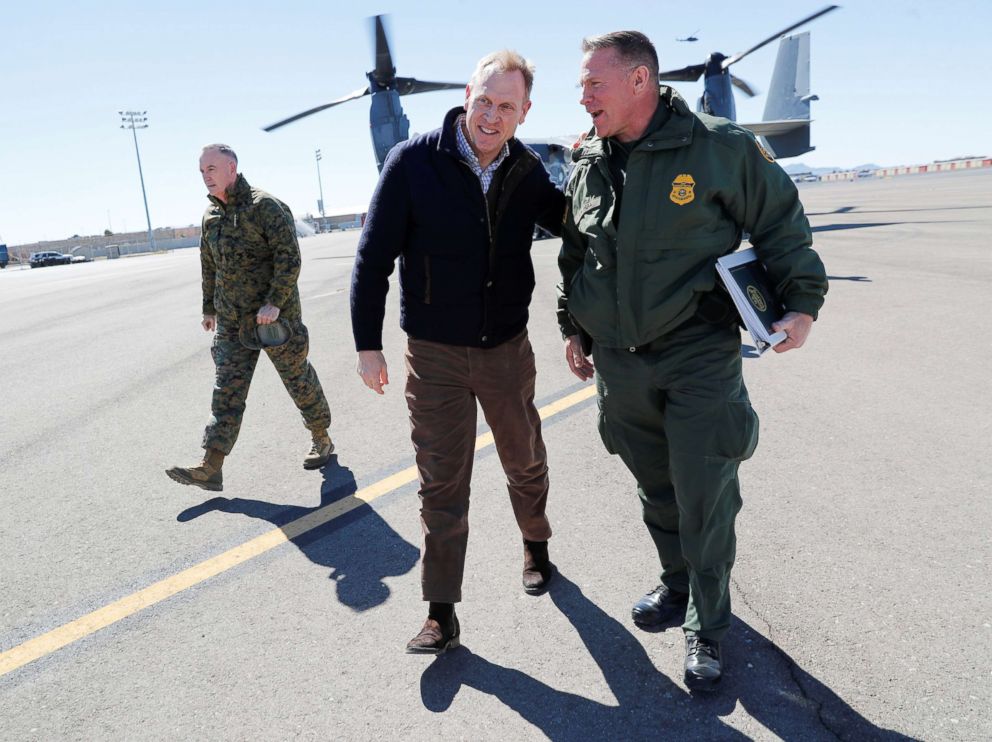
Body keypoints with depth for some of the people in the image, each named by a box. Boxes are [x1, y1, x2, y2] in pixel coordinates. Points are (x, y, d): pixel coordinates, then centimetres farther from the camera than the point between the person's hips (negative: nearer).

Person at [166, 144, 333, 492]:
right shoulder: (211, 215, 12)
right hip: (231, 322, 6)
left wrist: (274, 303, -22)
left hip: (275, 315, -6)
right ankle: (211, 469, 1)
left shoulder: (265, 206, -11)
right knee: (227, 391, 1)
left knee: (298, 378, 7)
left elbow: (289, 257, -17)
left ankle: (322, 441, 27)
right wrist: (209, 308, 23)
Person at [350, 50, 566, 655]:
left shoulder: (527, 171, -2)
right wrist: (368, 345, -9)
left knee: (526, 464, 18)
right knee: (442, 486, 4)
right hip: (435, 354, -3)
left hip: (507, 349, 3)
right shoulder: (413, 162, -12)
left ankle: (536, 545, 47)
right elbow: (374, 258, -8)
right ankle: (442, 616, 18)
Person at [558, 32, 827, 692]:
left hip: (699, 355, -4)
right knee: (656, 488, 16)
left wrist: (802, 302, -2)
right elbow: (574, 258, 19)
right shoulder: (588, 167, 7)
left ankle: (707, 626, 20)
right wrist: (575, 328, 20)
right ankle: (677, 584, 39)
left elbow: (782, 221, 2)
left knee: (705, 499, -1)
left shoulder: (718, 146, -7)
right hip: (618, 361, 5)